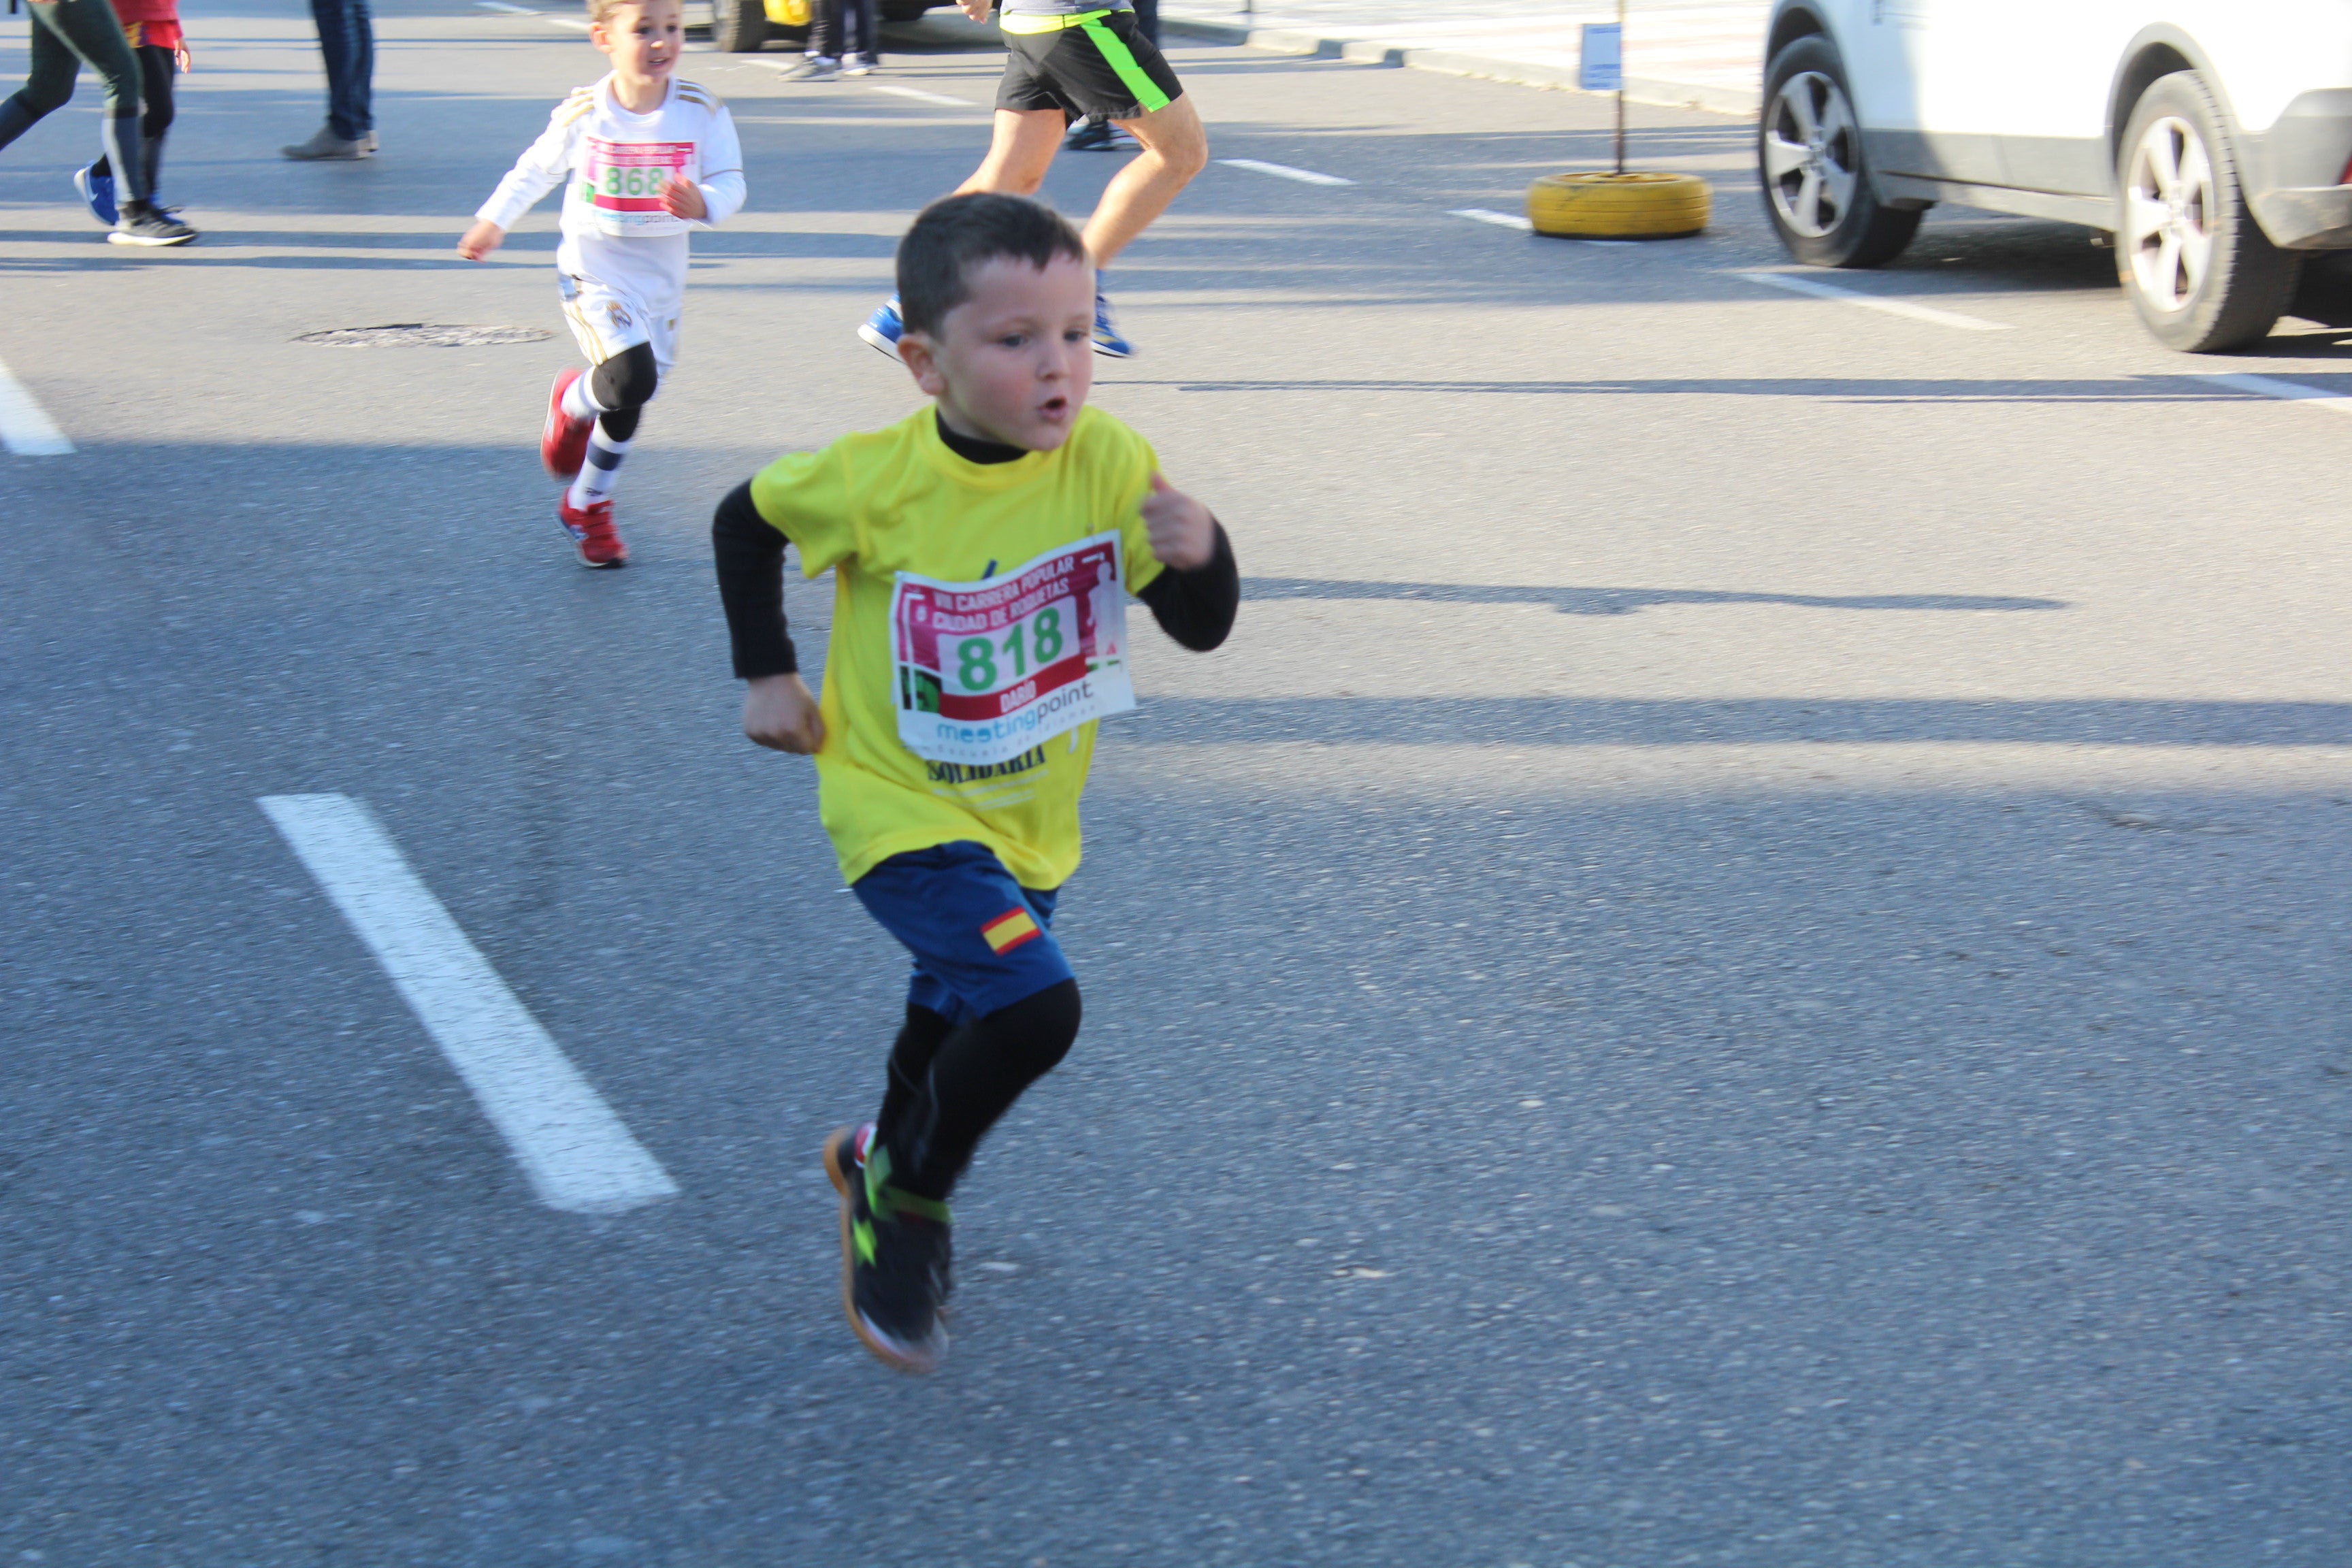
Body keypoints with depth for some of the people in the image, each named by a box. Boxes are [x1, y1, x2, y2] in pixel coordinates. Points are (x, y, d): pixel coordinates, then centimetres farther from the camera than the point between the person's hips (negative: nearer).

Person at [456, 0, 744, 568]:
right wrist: (493, 220, 16)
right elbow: (537, 168, 8)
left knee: (627, 402, 10)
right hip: (593, 271, -3)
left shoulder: (702, 112, -9)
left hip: (661, 279, 3)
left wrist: (703, 203, -32)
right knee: (632, 377, -24)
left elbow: (730, 183, -9)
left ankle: (587, 506, 34)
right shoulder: (582, 113, -10)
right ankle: (572, 402, 13)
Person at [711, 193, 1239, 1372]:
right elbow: (744, 522, -2)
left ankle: (883, 1153, 59)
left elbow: (1202, 630, -13)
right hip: (903, 812, -5)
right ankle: (905, 1201, 1)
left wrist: (1199, 553, -34)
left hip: (1032, 822, 5)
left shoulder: (1110, 465, -16)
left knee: (960, 1018, 27)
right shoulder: (873, 480, -22)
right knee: (1034, 1006, -24)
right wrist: (768, 674, -4)